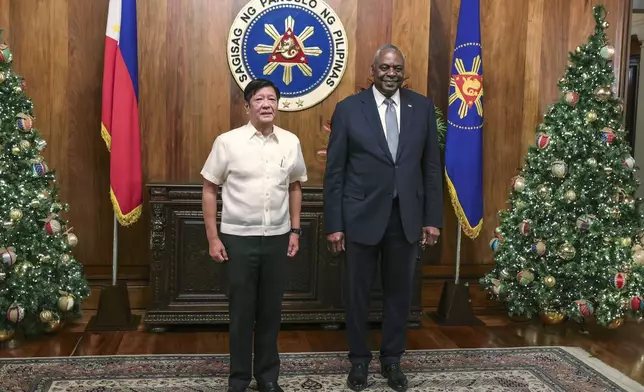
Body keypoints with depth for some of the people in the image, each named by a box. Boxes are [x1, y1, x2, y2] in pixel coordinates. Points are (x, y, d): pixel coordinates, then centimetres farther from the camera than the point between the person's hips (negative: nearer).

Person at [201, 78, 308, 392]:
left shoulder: (290, 142, 2)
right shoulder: (227, 142, -7)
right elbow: (210, 189, -2)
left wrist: (295, 230, 9)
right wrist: (213, 238, -5)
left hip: (277, 237, 3)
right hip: (238, 238, -2)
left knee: (271, 309, 12)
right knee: (241, 310, 8)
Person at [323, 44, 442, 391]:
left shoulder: (423, 107, 3)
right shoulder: (348, 109, -4)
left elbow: (431, 167, 5)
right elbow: (334, 172, -4)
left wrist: (432, 218, 1)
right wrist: (334, 224, -7)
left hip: (407, 216, 2)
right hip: (362, 216, -2)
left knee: (399, 292, 13)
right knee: (358, 292, 10)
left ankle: (391, 359, 31)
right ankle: (359, 360, 29)